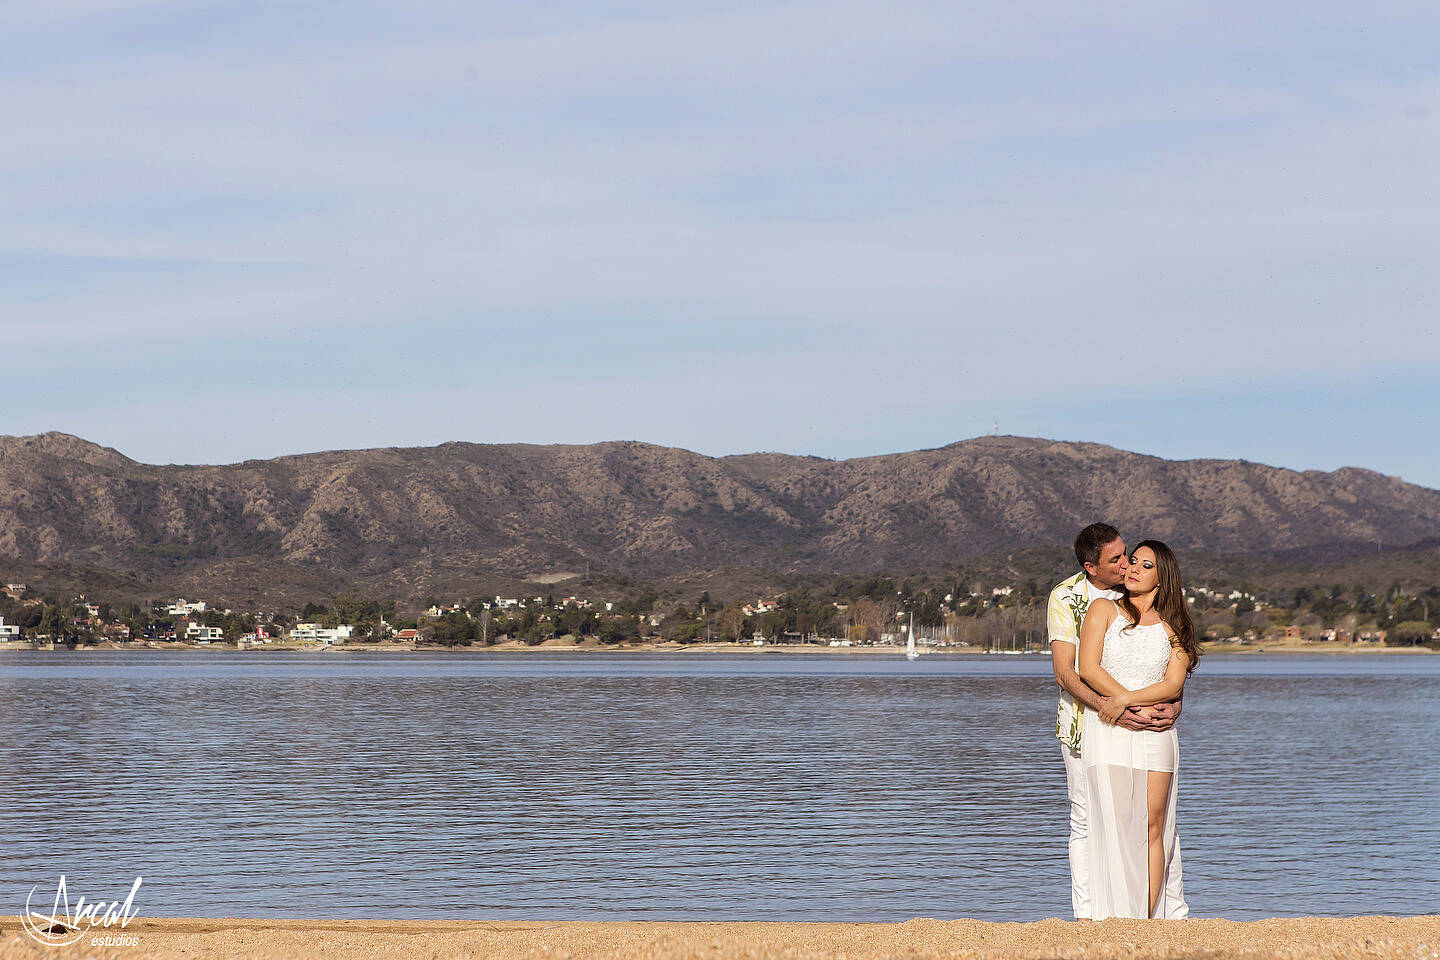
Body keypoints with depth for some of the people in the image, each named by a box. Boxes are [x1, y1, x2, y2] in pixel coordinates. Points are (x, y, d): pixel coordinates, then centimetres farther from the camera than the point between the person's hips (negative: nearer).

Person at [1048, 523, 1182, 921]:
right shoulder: (1065, 598, -7)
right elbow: (1065, 672, -14)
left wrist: (1174, 704, -14)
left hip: (1143, 720, 2)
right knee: (1087, 822, 3)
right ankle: (1086, 914, 9)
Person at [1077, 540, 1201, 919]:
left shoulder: (1173, 627, 11)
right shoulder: (1105, 609, 7)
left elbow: (1174, 685, 0)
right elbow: (1088, 668, -4)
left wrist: (1126, 700, -14)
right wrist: (1141, 709, -10)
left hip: (1155, 735, 2)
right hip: (1107, 730, -2)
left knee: (1153, 827, -3)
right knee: (1116, 825, -8)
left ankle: (1150, 916, -2)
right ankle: (1118, 919, -9)